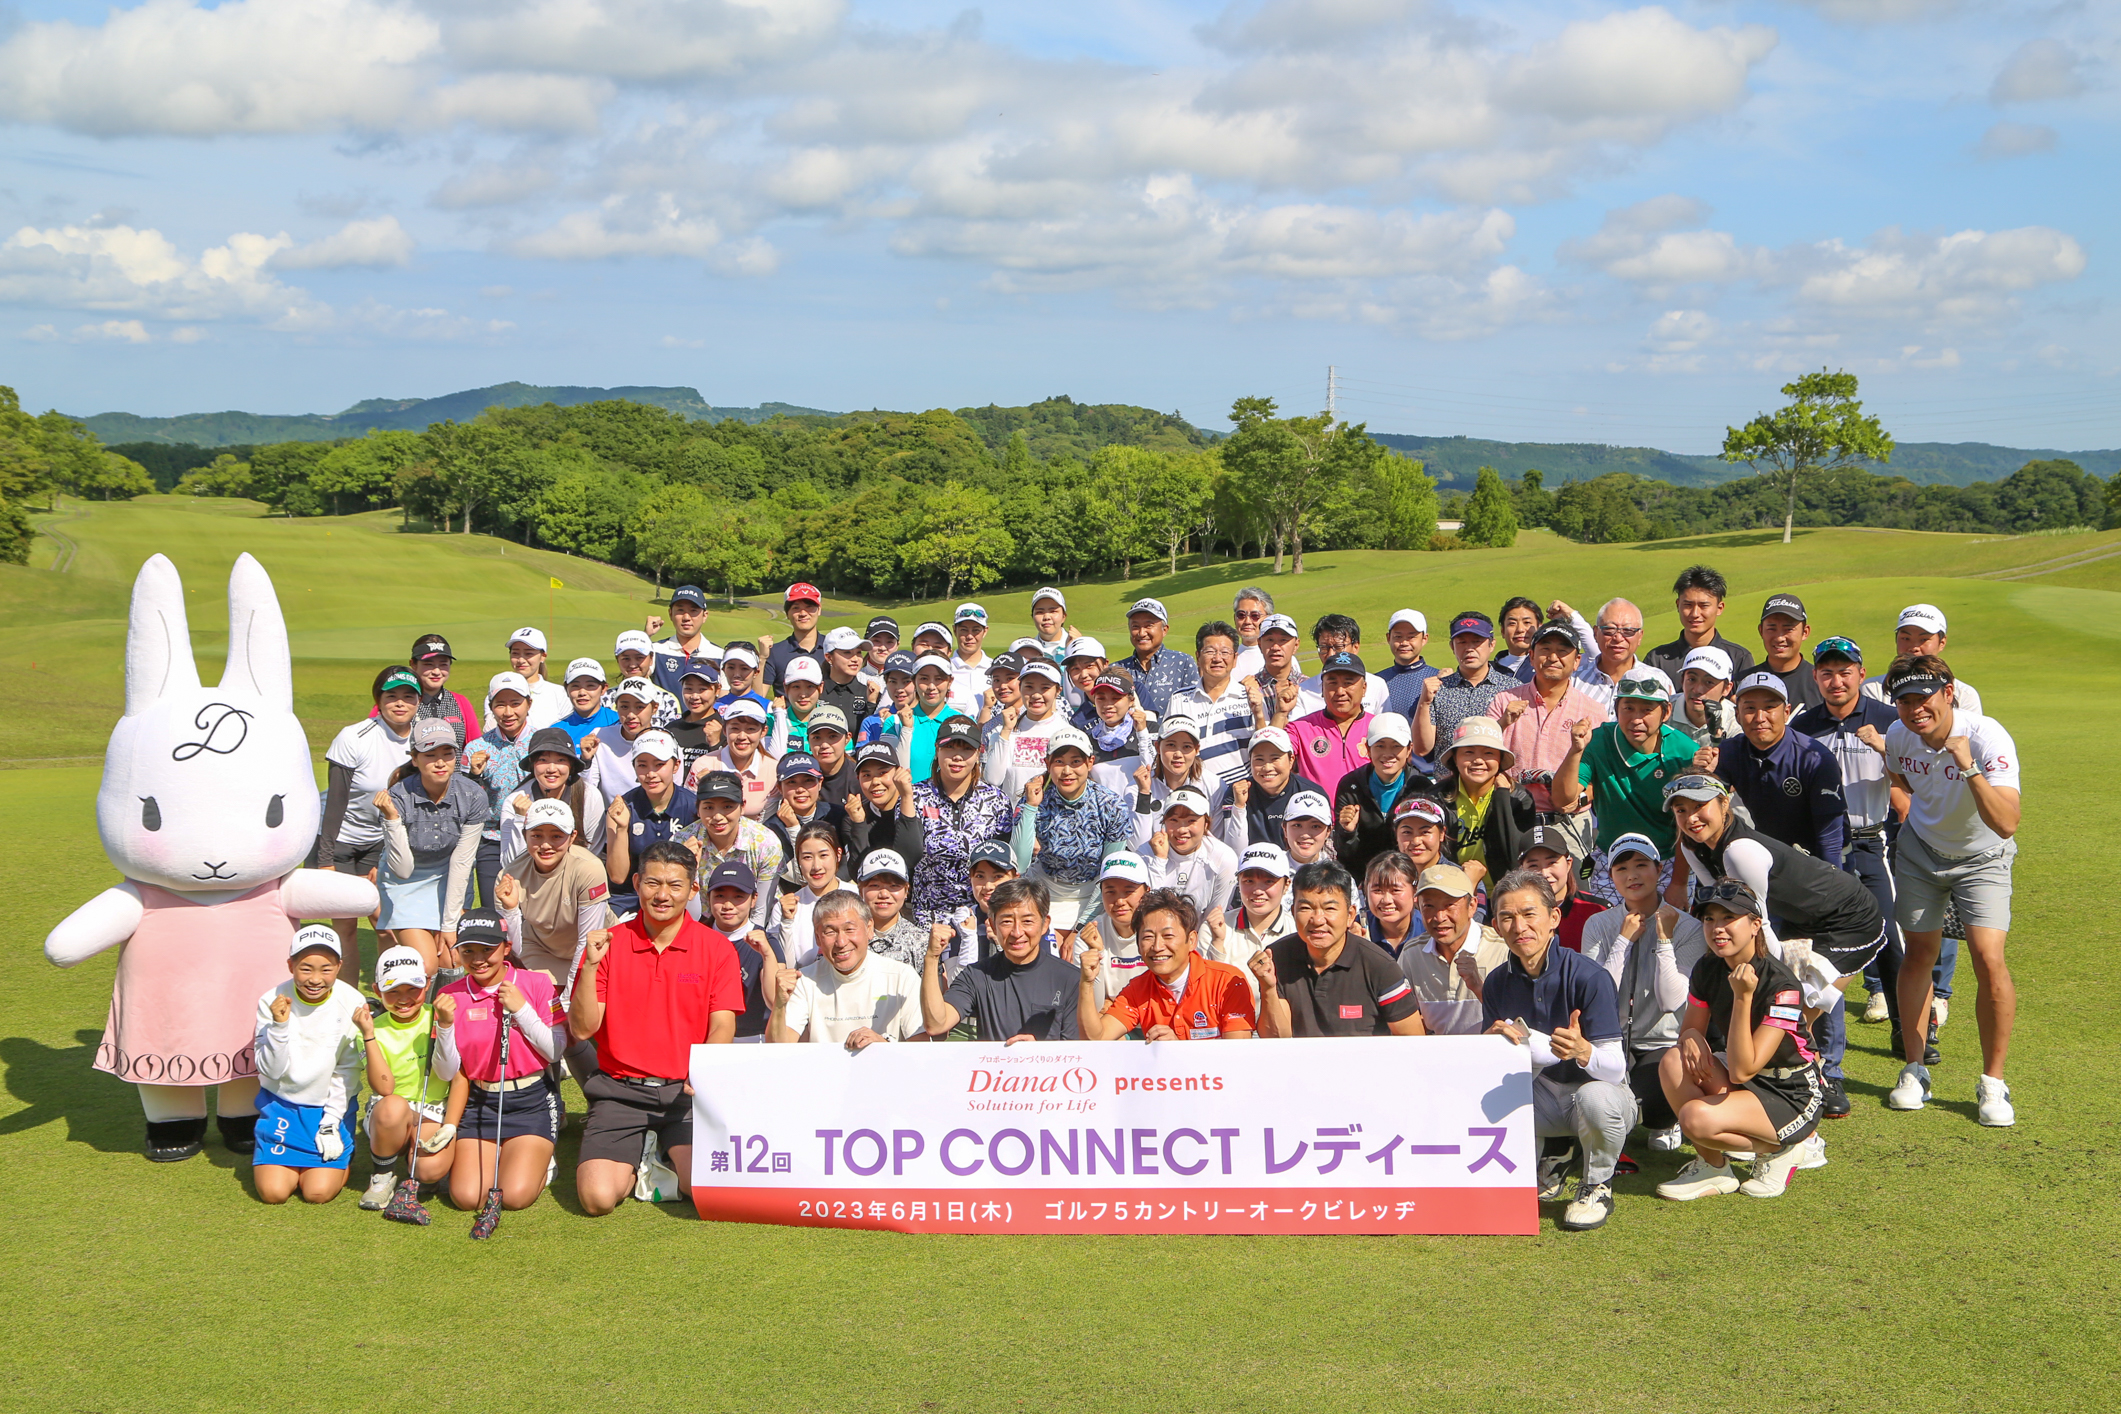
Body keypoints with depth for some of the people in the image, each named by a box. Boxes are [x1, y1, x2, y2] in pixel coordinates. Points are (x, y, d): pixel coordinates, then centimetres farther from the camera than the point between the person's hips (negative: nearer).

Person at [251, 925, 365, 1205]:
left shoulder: (351, 1004, -12)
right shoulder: (272, 1002, -12)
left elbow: (347, 1072, -6)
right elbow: (271, 1070, -14)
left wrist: (331, 1122, -9)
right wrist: (279, 1026, -28)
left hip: (333, 1106, -1)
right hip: (282, 1104, 1)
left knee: (319, 1191, -13)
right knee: (273, 1191, -11)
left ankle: (341, 1161, 19)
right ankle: (267, 1159, 22)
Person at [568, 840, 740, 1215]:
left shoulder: (716, 948, 2)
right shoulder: (608, 944, 3)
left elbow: (722, 1026, -4)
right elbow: (582, 1029, -1)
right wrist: (590, 966, -15)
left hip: (687, 1091, 0)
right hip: (620, 1089, 0)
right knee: (598, 1196, -20)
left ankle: (671, 1157, 13)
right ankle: (634, 1159, 15)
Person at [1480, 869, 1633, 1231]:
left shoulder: (1588, 977, -20)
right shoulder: (1497, 983, -4)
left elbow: (1616, 1069, -25)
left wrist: (1582, 1050, -47)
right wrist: (1493, 1041, -24)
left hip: (1603, 1091, -5)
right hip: (1543, 1096, 5)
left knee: (1595, 1097, -39)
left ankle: (1597, 1187, -7)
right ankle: (1552, 1159, 11)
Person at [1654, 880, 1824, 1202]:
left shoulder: (1780, 985, -25)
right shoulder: (1708, 970, -4)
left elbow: (1742, 1070, -29)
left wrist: (1743, 997, -37)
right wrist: (1691, 1035, -18)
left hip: (1792, 1099, -7)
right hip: (1741, 1083, 7)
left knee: (1697, 1118, -30)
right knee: (1674, 1062, -21)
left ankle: (1780, 1150, -1)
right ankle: (1711, 1164, -4)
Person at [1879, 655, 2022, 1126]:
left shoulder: (1987, 738, -31)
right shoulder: (1898, 736, -14)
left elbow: (2008, 824, -42)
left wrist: (1969, 768, -50)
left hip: (1982, 858, -4)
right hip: (1920, 851, 4)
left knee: (1989, 960, -17)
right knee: (1918, 956, 4)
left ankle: (1992, 1083, -2)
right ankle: (1914, 1070, 20)